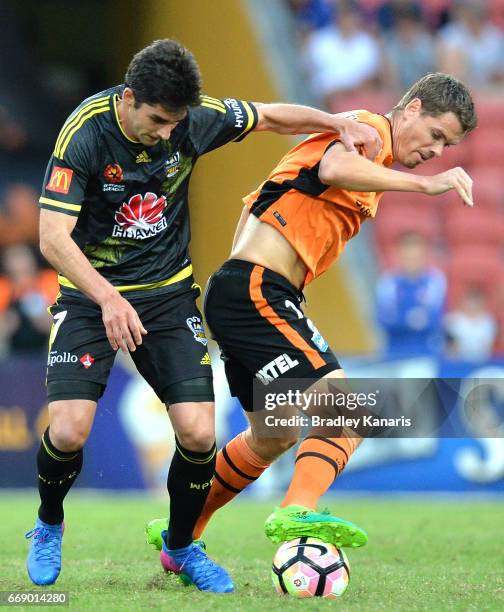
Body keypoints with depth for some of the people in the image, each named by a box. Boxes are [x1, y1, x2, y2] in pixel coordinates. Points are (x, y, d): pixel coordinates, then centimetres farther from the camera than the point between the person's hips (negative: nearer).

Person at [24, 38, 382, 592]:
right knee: (68, 432, -19)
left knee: (199, 434, -11)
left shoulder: (195, 120, -11)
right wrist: (109, 298, -39)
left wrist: (339, 124, -6)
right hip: (91, 293, -3)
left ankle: (180, 545, 17)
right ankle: (48, 526, 14)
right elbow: (53, 238, -26)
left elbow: (270, 117, 9)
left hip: (169, 294, 3)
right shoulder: (86, 131, -22)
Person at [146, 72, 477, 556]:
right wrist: (423, 184, -33)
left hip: (238, 297, 10)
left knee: (272, 437, 22)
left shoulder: (372, 161, 24)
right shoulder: (369, 129, -6)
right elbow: (333, 168, -32)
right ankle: (296, 512, -36)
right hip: (257, 292, -10)